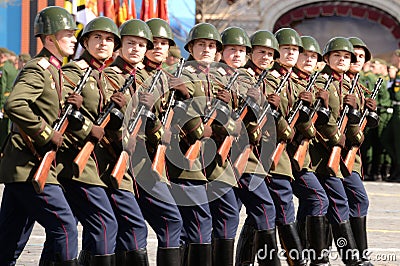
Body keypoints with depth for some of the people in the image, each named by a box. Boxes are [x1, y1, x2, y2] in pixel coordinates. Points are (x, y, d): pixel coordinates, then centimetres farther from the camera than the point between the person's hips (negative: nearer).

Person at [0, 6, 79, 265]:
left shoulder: (52, 70, 19)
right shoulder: (37, 70, -11)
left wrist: (71, 105, 1)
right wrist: (46, 134, -21)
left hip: (21, 169, 10)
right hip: (30, 167, -10)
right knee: (65, 227, -10)